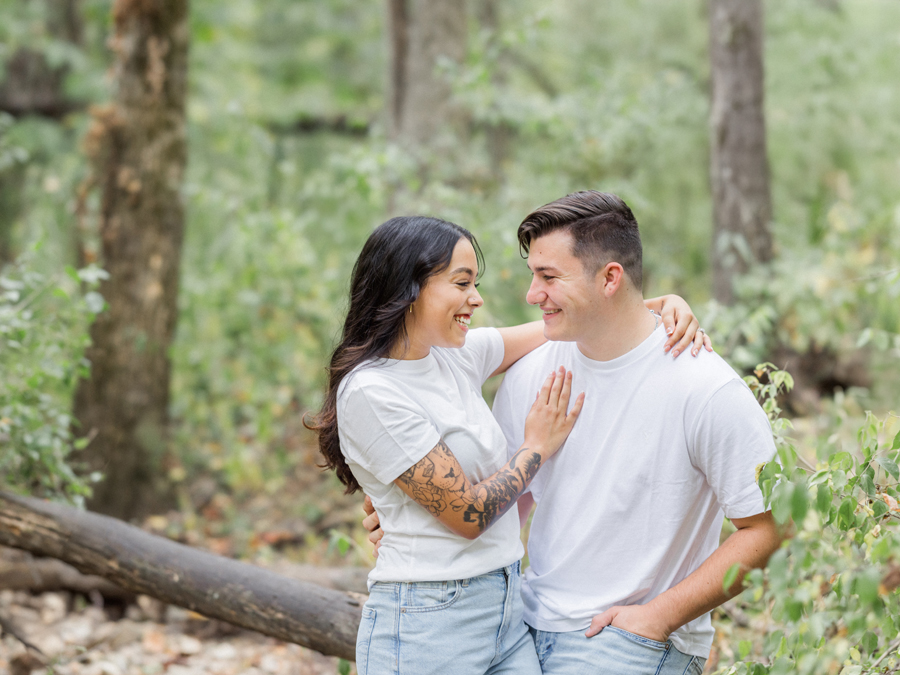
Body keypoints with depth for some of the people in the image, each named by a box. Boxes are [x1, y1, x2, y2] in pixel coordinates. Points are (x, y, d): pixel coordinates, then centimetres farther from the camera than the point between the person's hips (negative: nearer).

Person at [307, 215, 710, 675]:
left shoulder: (457, 353, 6)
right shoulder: (370, 392, -17)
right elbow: (469, 515, -16)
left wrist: (665, 307, 1)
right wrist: (537, 448, -2)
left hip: (506, 610, 8)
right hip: (426, 628, -7)